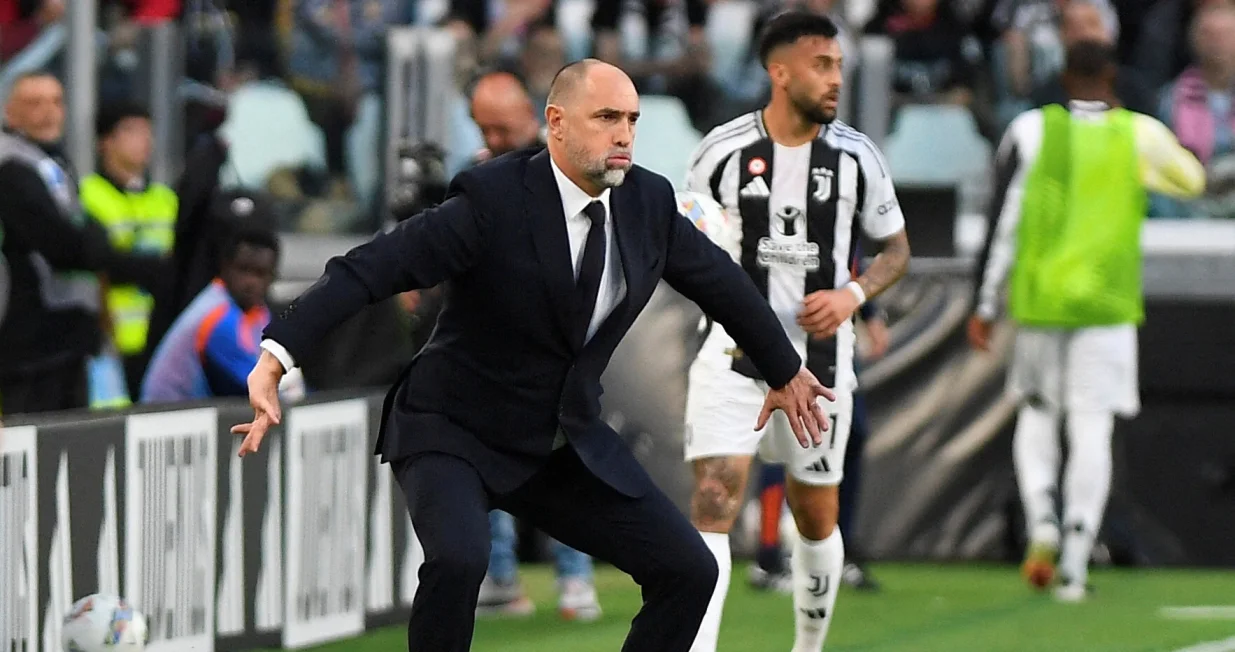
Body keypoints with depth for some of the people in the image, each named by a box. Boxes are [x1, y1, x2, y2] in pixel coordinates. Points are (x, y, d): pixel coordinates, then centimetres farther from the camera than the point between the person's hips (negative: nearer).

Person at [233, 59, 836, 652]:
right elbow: (368, 270, -28)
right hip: (455, 432, -6)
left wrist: (786, 372, 28)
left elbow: (720, 282, 14)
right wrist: (276, 358, -39)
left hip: (570, 445, 6)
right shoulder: (493, 200, -22)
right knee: (459, 559, -34)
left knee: (689, 572, -3)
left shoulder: (649, 201, -4)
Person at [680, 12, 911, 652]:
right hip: (733, 354, -2)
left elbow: (896, 249, 9)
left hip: (819, 358, 2)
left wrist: (851, 295, -10)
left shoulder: (855, 156, -1)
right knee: (714, 498, -17)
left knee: (816, 517, 13)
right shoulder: (722, 149, -5)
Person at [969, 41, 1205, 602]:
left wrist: (984, 306, 1)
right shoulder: (1140, 134, -1)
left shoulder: (1031, 131, -2)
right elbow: (1192, 180, 18)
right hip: (1107, 304, -1)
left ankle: (1041, 523, -7)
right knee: (1092, 430, 0)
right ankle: (1074, 566, -6)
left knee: (1036, 416, 17)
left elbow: (1003, 223, -4)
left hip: (1038, 299, 1)